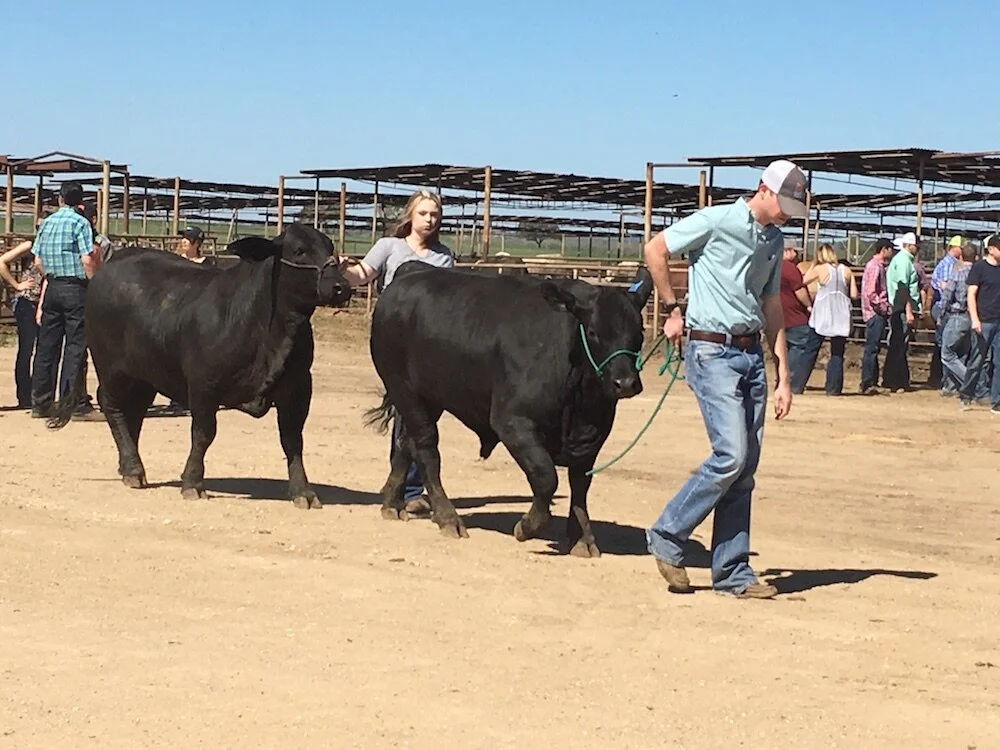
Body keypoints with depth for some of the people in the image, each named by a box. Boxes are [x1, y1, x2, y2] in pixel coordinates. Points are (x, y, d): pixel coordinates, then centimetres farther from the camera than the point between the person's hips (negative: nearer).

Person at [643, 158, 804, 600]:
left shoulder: (774, 241, 14)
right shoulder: (716, 221, -7)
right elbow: (655, 250, -2)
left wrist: (783, 377, 14)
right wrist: (673, 310, -1)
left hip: (752, 354, 7)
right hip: (712, 351, -7)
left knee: (746, 467, 5)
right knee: (730, 456, -15)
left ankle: (732, 572, 11)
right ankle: (667, 536, 2)